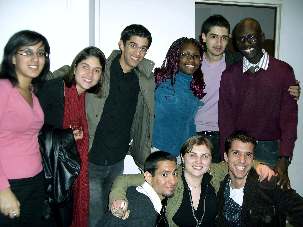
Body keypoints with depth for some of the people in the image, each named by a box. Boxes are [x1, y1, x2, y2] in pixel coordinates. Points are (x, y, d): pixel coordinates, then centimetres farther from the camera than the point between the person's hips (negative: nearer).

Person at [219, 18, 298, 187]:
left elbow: (289, 117, -5)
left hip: (270, 149, -1)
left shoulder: (283, 71, -1)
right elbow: (225, 120, 2)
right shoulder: (229, 75, 5)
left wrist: (284, 160, -15)